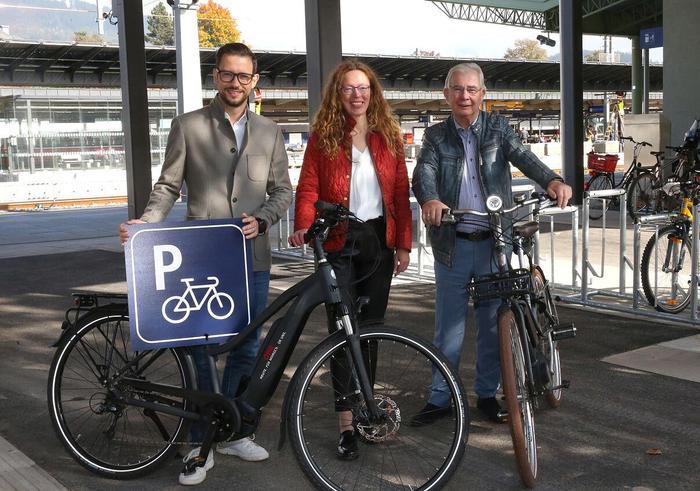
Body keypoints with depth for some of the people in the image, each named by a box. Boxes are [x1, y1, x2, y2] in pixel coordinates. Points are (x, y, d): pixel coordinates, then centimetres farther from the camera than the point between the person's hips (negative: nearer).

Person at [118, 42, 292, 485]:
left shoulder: (269, 132, 12)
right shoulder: (188, 127, 4)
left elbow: (282, 190, 11)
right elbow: (168, 187, 2)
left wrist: (261, 219, -8)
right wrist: (142, 227, -14)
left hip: (253, 257, 3)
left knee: (247, 349, 9)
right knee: (199, 348, 1)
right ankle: (202, 444, 14)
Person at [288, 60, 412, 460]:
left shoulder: (388, 134, 7)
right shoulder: (323, 137, 0)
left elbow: (401, 191, 6)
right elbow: (308, 188, -6)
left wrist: (403, 244, 1)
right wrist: (303, 227, -25)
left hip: (379, 238, 3)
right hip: (339, 242, -3)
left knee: (371, 325, 10)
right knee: (342, 329, -4)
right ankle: (347, 423, 1)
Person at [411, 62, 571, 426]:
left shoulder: (498, 128, 6)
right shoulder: (436, 136, 5)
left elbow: (523, 157, -12)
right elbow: (423, 173, -12)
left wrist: (552, 180, -33)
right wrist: (429, 200, -36)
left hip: (495, 243, 1)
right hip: (452, 244, 0)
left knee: (493, 324, 9)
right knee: (448, 327, 6)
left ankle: (487, 394, 25)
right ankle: (440, 398, 18)